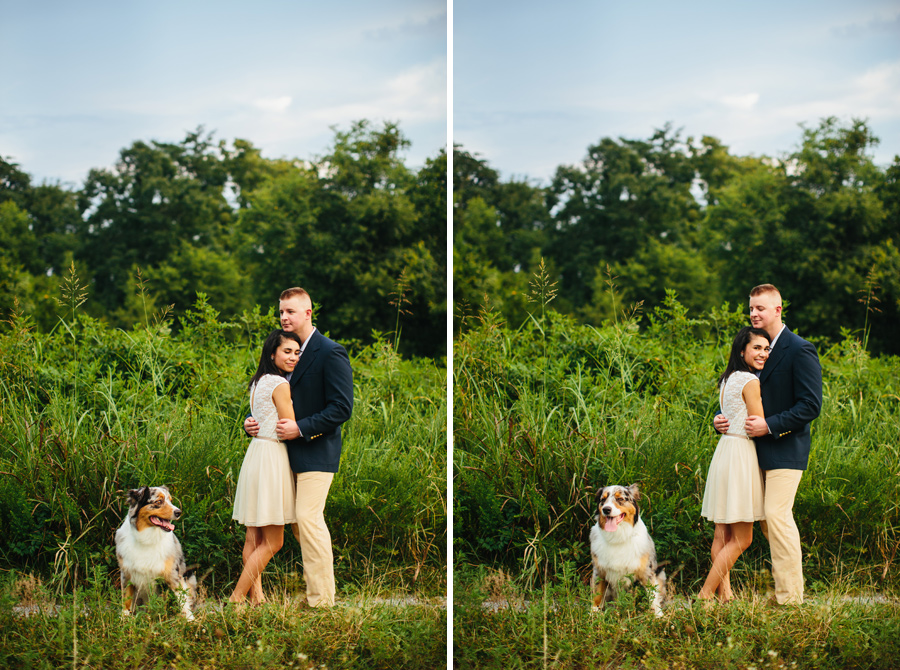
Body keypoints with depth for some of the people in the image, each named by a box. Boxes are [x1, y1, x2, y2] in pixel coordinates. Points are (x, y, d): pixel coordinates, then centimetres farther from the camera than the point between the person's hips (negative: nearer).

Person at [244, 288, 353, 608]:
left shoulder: (330, 353, -10)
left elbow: (342, 407, -15)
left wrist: (301, 428, -20)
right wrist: (252, 422, 1)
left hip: (316, 450, -8)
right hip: (290, 450, 8)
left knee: (307, 517, -13)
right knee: (297, 520, 11)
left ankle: (321, 599, -8)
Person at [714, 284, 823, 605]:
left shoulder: (800, 350, -10)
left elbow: (811, 405, -15)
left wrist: (770, 425, -20)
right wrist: (721, 419, 1)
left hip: (785, 449, -8)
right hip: (760, 451, 8)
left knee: (777, 515, -13)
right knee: (767, 519, 10)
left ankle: (790, 597, -8)